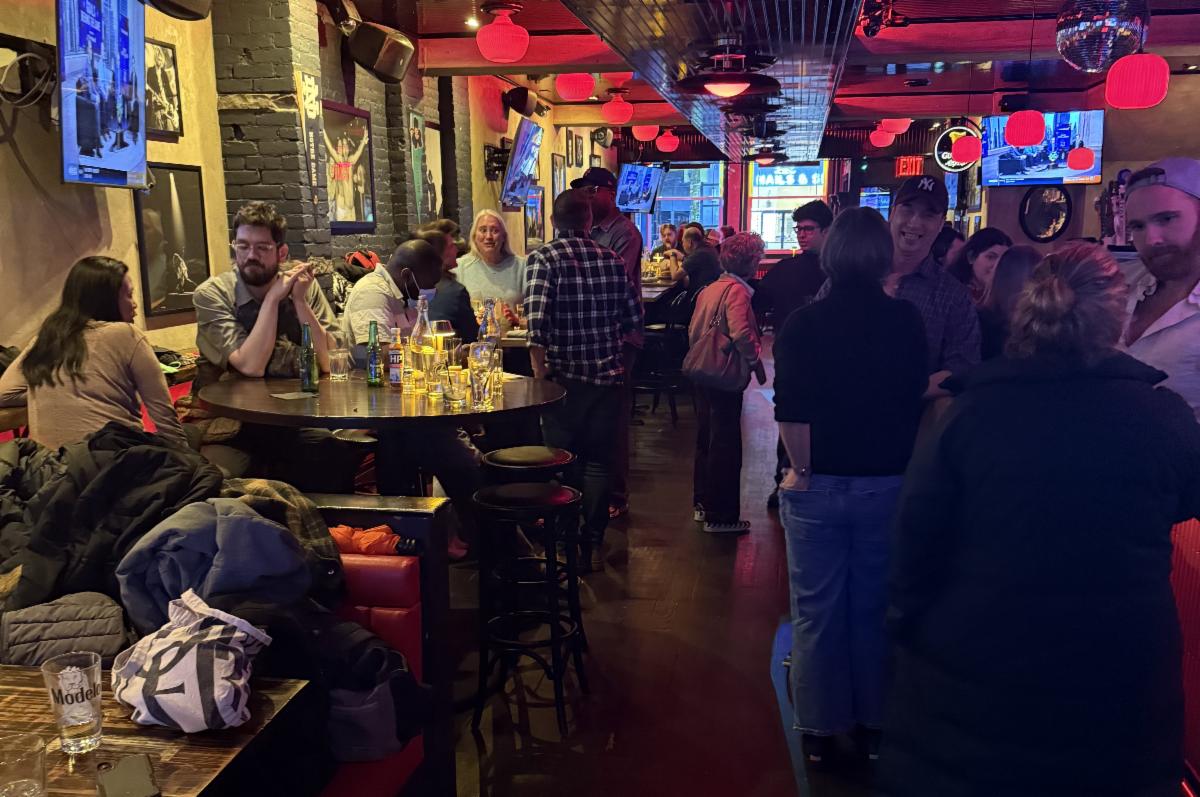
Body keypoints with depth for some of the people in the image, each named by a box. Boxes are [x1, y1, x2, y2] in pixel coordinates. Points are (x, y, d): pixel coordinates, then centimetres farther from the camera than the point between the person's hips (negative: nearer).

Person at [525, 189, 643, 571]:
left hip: (564, 376, -3)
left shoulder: (543, 258, -8)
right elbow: (634, 317, 5)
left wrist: (540, 371, -11)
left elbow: (537, 321, -19)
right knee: (599, 461, 12)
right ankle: (593, 546, 15)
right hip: (607, 376, 3)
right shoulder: (612, 259, 2)